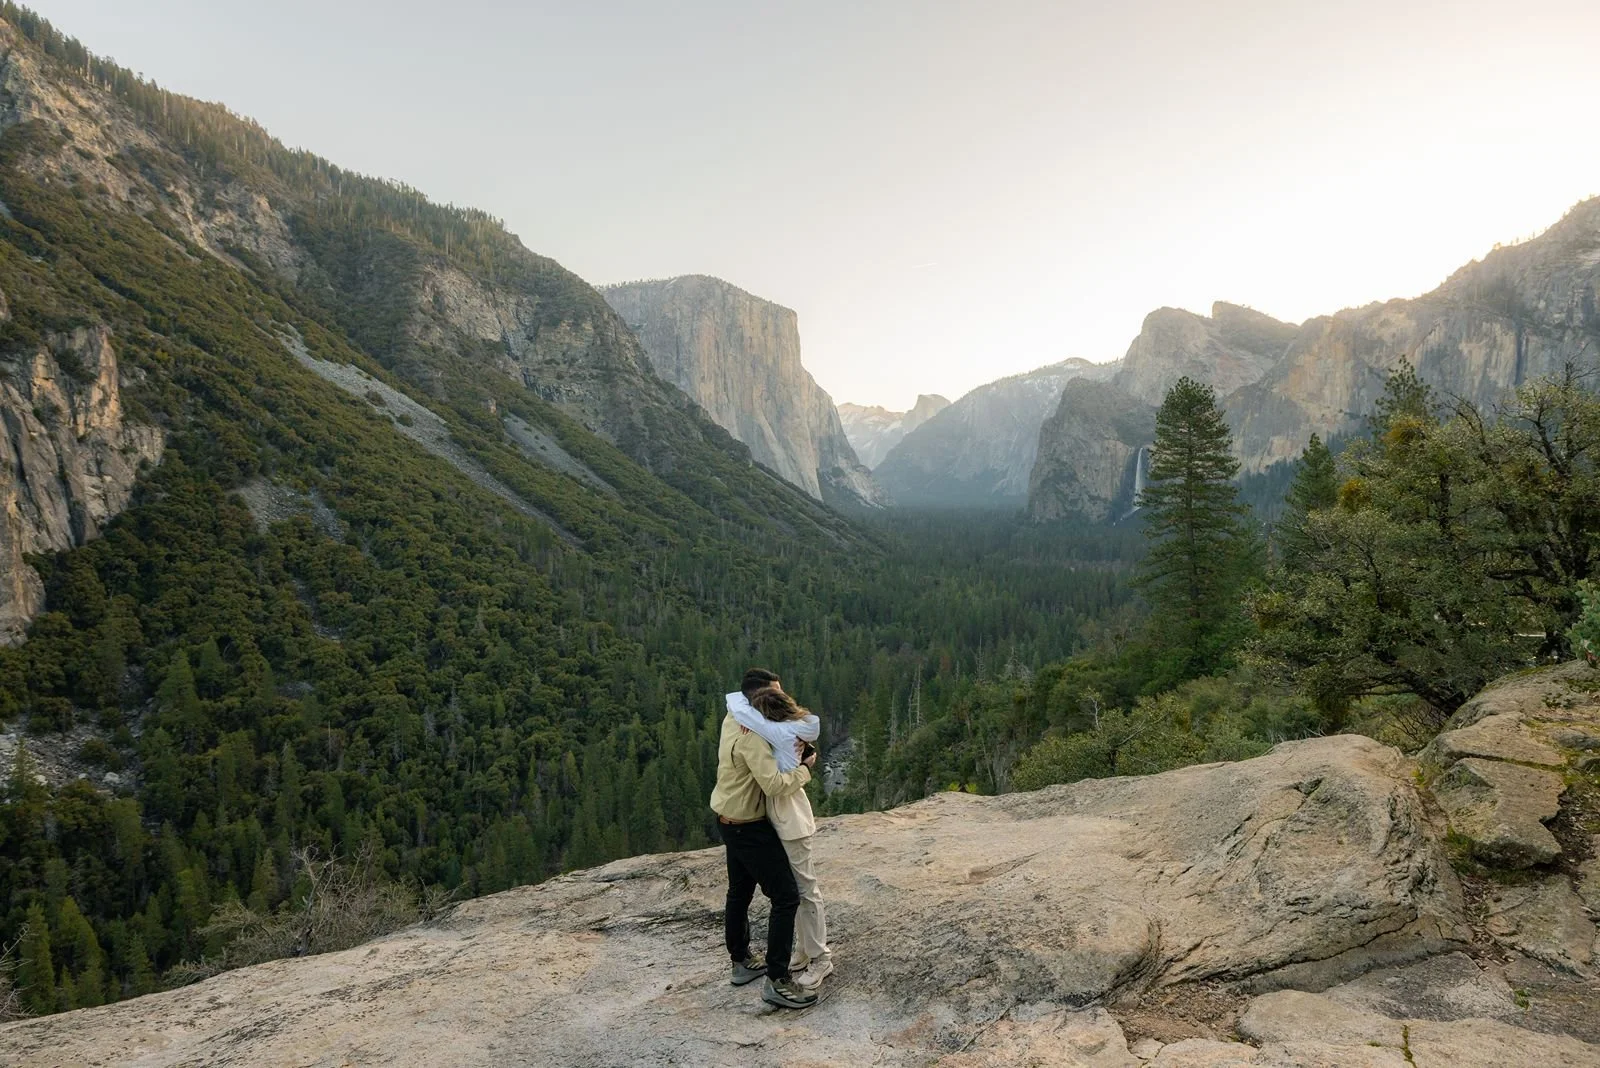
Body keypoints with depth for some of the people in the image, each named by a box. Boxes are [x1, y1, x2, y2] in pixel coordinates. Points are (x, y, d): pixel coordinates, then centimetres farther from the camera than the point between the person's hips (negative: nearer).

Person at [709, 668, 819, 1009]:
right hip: (749, 828, -10)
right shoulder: (751, 737, -28)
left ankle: (742, 962, 37)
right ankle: (777, 981, -2)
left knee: (739, 893, 22)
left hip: (732, 823, 10)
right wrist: (805, 768, -18)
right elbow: (775, 785, -34)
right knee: (786, 897, -6)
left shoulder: (734, 721, 1)